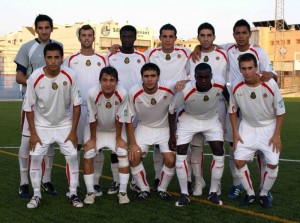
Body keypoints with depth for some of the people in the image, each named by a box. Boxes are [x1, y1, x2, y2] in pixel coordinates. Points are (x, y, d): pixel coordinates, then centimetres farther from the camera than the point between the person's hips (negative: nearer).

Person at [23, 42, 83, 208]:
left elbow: (76, 104, -10)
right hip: (42, 125, 0)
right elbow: (29, 107, -10)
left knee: (72, 156, -5)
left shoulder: (70, 76, -20)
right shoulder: (35, 78, -21)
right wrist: (33, 133, -10)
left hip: (65, 124, 0)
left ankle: (73, 194, 10)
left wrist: (73, 131, -9)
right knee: (35, 157, -6)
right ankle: (37, 195, 9)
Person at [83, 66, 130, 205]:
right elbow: (92, 119, -19)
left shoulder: (122, 94, -29)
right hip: (95, 129, 0)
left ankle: (123, 192, 4)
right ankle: (90, 192, 5)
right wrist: (92, 139, -11)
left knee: (124, 155, -8)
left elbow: (119, 119, -17)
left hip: (114, 129, 1)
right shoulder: (92, 94, -31)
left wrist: (118, 138, -10)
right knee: (88, 157, -8)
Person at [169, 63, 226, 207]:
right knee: (180, 152, -11)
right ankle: (184, 194, 3)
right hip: (189, 119, -2)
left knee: (219, 153, -7)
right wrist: (172, 135, -10)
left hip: (212, 119, 2)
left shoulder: (220, 84, -28)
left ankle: (213, 193, 9)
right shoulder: (185, 90, -34)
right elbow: (172, 111, -16)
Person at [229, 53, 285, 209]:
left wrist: (276, 135, -11)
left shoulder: (270, 84, -22)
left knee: (273, 163, -9)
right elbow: (232, 111, 2)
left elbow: (280, 111, -10)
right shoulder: (237, 88, -15)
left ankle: (264, 195, 15)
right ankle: (250, 194, 12)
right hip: (247, 128, 2)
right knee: (239, 161, -8)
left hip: (269, 127, -1)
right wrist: (235, 133, -2)